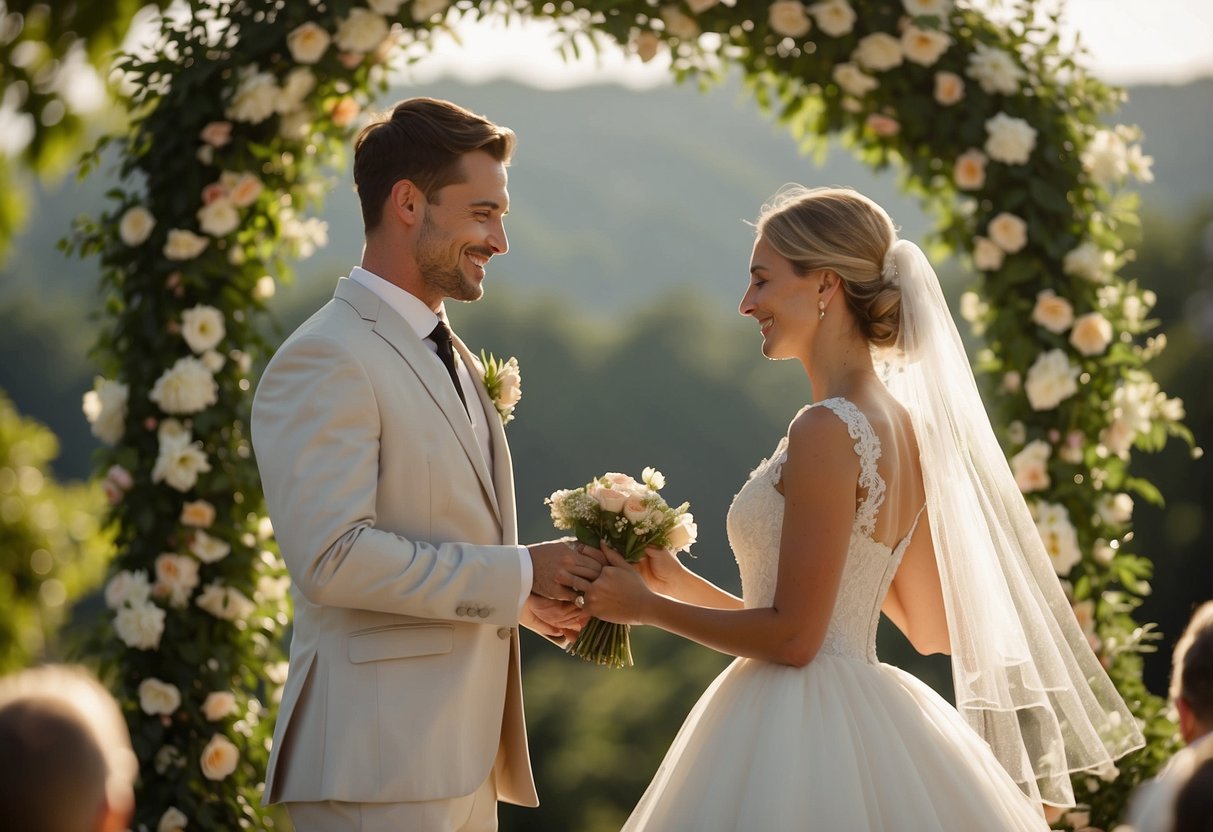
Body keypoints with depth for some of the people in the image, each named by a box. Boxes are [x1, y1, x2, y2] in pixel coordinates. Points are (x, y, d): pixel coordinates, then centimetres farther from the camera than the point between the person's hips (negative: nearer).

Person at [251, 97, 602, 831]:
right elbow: (333, 555, -22)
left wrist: (529, 597, 6)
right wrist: (514, 577, -15)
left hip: (466, 760, 9)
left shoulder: (454, 357, 18)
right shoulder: (326, 359, -12)